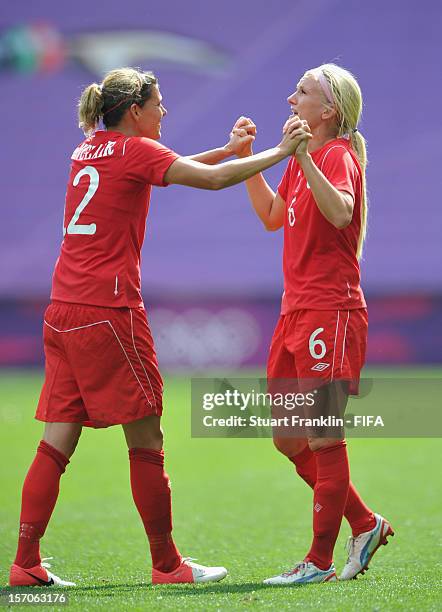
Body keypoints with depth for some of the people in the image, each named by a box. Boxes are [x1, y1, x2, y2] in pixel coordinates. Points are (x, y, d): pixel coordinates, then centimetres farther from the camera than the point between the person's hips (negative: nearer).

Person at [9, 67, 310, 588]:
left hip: (63, 311, 8)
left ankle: (25, 563, 2)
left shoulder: (89, 150, 17)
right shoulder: (135, 150, -6)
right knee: (146, 439, 0)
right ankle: (166, 564, 6)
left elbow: (166, 166, 29)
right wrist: (280, 152, -5)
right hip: (108, 311, -8)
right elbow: (213, 179, -13)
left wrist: (227, 149, 23)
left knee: (58, 442, 6)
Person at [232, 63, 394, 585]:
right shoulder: (303, 158, 15)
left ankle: (320, 561, 3)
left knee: (322, 438, -4)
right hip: (296, 310, 10)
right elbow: (272, 215, 28)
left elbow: (340, 213, -31)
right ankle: (364, 524, 24)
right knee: (288, 439, 12)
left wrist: (304, 158, -35)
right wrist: (248, 157, 21)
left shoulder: (338, 156, -12)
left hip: (331, 314, -10)